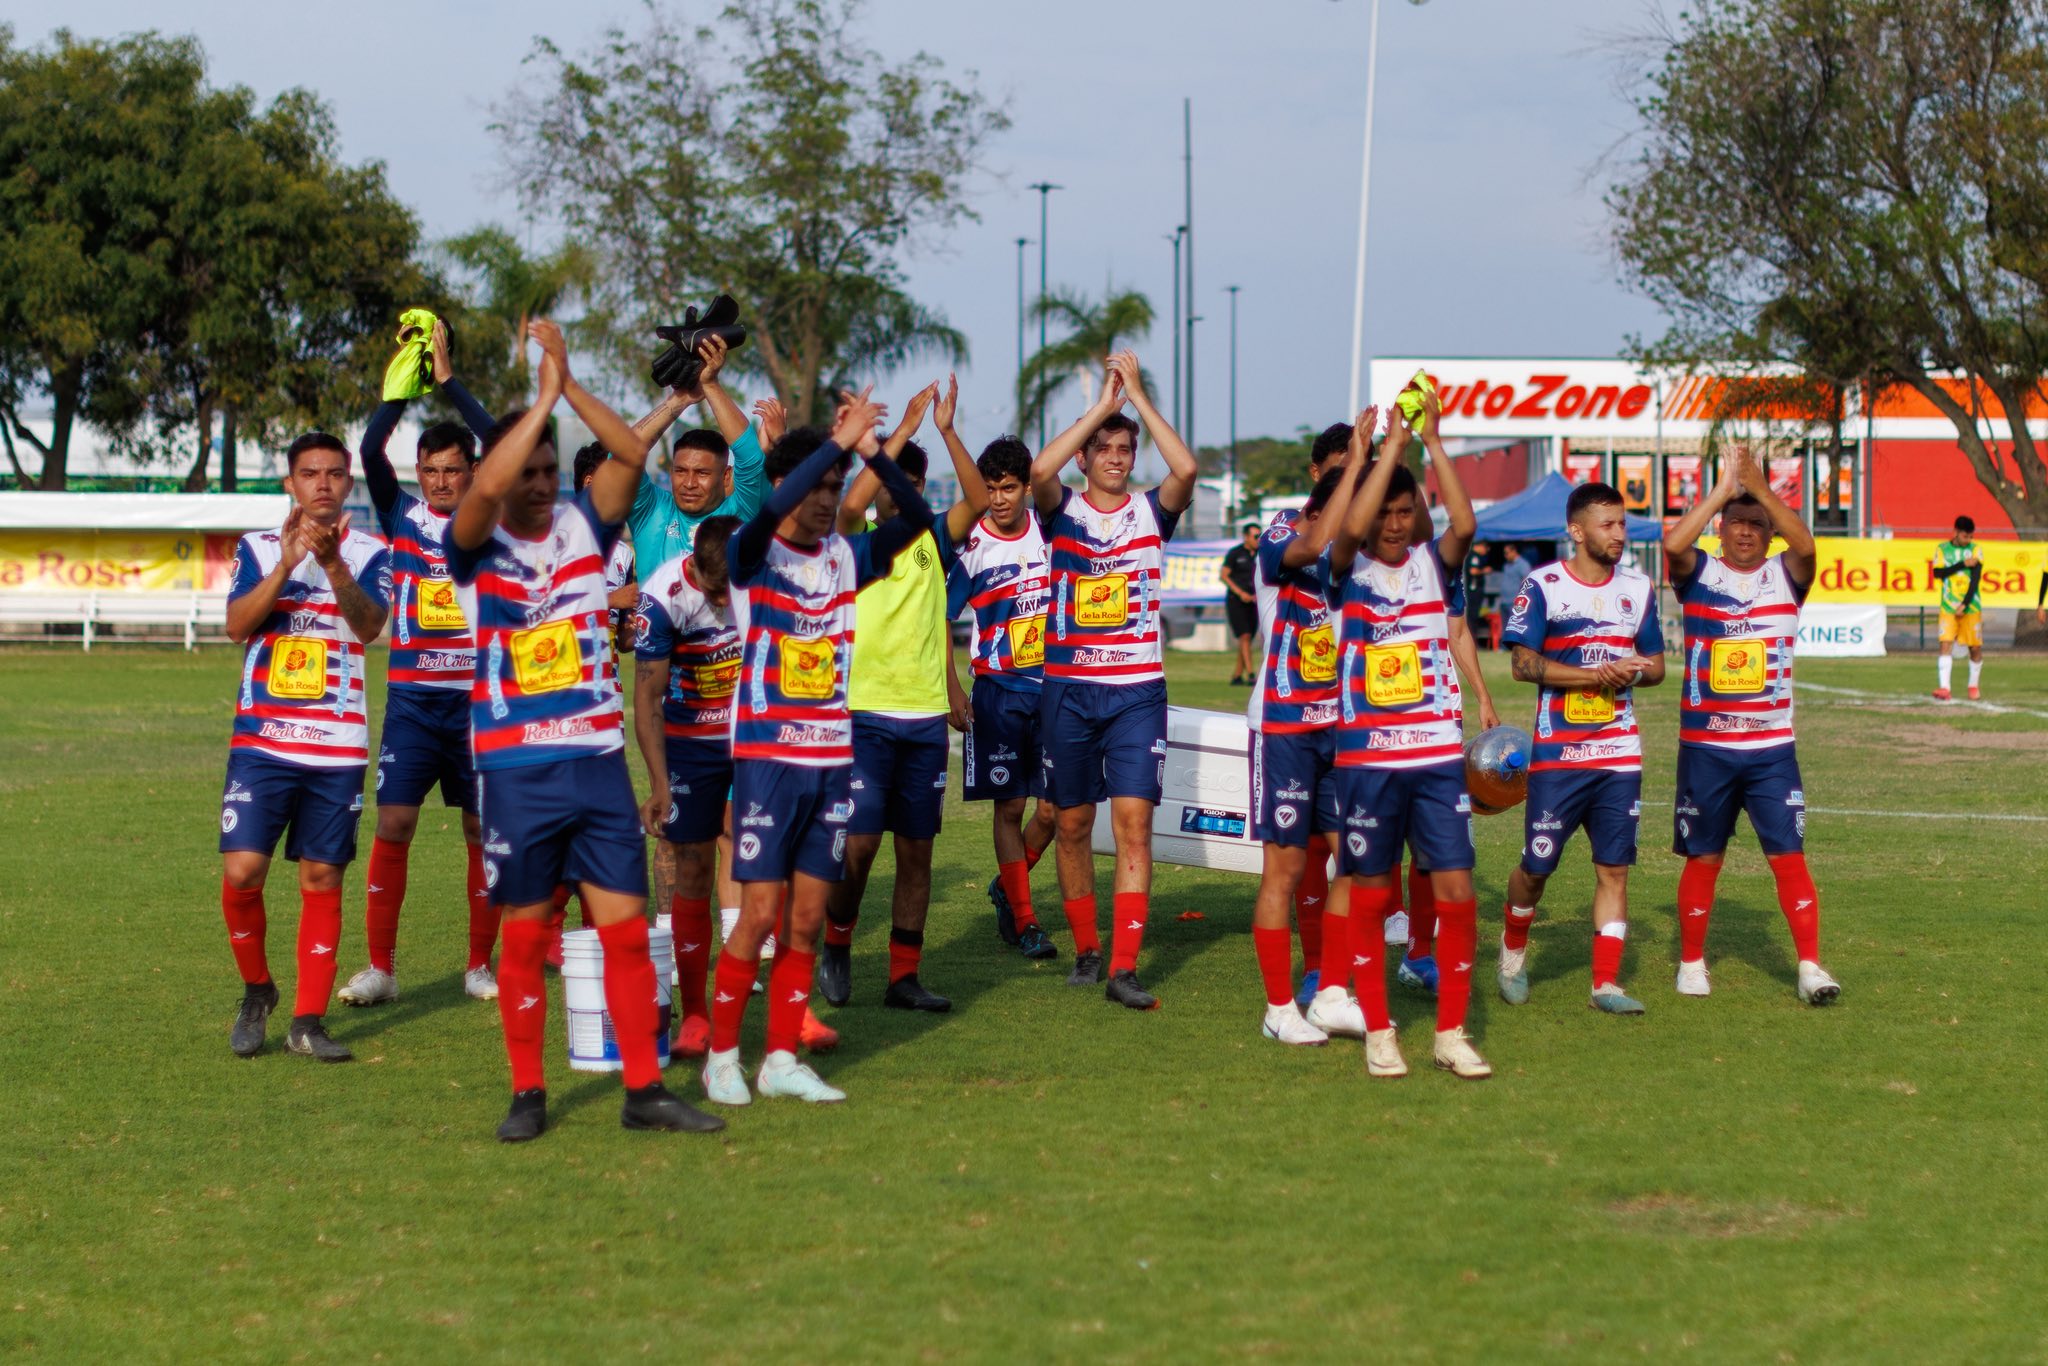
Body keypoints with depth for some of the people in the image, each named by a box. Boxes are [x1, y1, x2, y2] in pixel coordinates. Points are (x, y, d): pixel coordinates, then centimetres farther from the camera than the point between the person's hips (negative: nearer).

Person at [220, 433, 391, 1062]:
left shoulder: (369, 554, 5)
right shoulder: (258, 548, 7)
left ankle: (308, 1021, 10)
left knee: (322, 879, 2)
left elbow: (368, 625, -14)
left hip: (337, 748, 0)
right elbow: (237, 625, -9)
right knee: (241, 872, -11)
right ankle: (256, 993, 12)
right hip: (262, 742, 0)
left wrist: (332, 562, -30)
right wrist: (286, 563, -21)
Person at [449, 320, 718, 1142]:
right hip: (517, 766, -3)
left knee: (626, 927, 2)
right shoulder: (478, 546, -2)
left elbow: (632, 455, -6)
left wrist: (570, 384, -13)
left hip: (599, 760, 3)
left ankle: (644, 1090, 8)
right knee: (524, 936, 4)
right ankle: (528, 1096, 13)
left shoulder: (583, 528, 7)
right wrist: (544, 396, -19)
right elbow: (484, 488, -23)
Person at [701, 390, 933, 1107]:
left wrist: (872, 450, -16)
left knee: (807, 921, 6)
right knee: (761, 915, -6)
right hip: (767, 757, -5)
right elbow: (771, 511, -28)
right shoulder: (753, 555, -6)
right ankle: (721, 1056, 6)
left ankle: (782, 1060, 14)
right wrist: (839, 440, -26)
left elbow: (918, 517, -4)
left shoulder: (848, 557, 8)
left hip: (833, 760, 5)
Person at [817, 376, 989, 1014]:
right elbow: (851, 503, -22)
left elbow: (978, 499, -5)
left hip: (925, 718, 4)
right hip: (864, 713, -4)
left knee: (916, 849, 5)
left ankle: (904, 977, 10)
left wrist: (946, 429, -14)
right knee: (859, 841, -10)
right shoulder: (856, 539, 0)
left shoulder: (931, 541, 9)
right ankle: (836, 947, 13)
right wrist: (904, 428, -21)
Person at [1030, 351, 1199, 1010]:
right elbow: (1039, 470, -19)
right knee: (1073, 823, 7)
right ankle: (1086, 948, 22)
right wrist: (1102, 404, -15)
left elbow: (1185, 468, -16)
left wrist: (1138, 395, -13)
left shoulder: (1151, 512, 4)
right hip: (1068, 688, 1)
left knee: (1133, 819, -10)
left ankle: (1124, 968, -13)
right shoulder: (1063, 511, 3)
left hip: (1138, 690, -1)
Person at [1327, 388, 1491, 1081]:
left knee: (1456, 889, -3)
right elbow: (1351, 528, -21)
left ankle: (1451, 1033, 5)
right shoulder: (1350, 571, 0)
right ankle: (1378, 1031, 14)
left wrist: (1432, 440, -15)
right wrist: (1391, 446, -16)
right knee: (1370, 893, 4)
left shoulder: (1433, 564, 6)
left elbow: (1465, 524, -14)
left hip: (1439, 753, 2)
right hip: (1367, 757, -2)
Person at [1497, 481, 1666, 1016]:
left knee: (1614, 867, -1)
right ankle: (1514, 948, 30)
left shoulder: (1638, 588, 9)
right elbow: (1524, 664, -11)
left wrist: (1635, 672, -10)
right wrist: (1597, 675, -18)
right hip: (1557, 753, -3)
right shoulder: (1542, 586, -6)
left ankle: (1606, 982, 1)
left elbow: (1655, 665, 14)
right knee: (1537, 865, 3)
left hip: (1620, 755, 3)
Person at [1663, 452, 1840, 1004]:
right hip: (1705, 747, 0)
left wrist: (1761, 488, -24)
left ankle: (1810, 966, -4)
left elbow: (1805, 545, -20)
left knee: (1789, 856, -5)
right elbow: (1674, 543, -22)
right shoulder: (1698, 573, 0)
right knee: (1702, 858, 8)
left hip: (1772, 748, 0)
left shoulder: (1785, 576, 2)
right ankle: (1692, 962, 21)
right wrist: (1722, 490, -19)